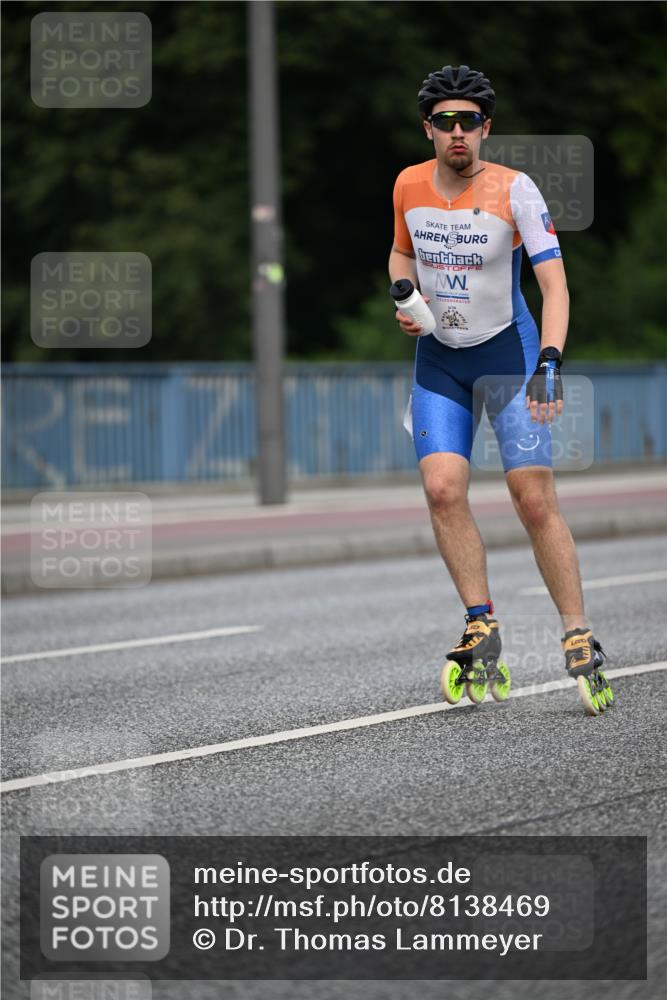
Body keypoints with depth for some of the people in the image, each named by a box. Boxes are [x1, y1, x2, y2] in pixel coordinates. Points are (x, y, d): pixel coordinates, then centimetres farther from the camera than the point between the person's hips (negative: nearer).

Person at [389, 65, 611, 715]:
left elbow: (553, 281, -18)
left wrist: (550, 361, -30)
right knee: (442, 490, -14)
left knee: (535, 501, -9)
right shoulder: (408, 186, -2)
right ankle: (482, 627, -4)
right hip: (438, 358, 4)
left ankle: (578, 639, 0)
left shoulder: (514, 190, -15)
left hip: (509, 354, -4)